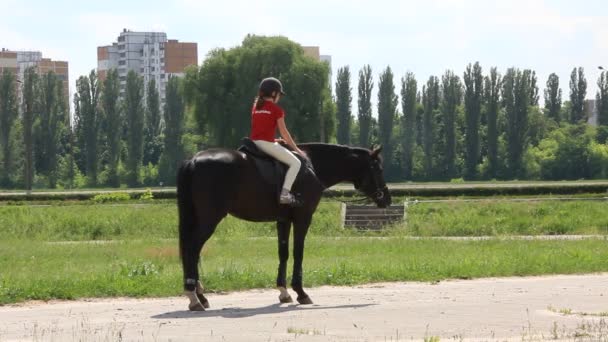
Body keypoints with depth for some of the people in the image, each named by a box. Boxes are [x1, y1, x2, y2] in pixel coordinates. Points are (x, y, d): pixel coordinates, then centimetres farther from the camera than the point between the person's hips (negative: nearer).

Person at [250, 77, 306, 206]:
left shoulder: (256, 107, 15)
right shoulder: (276, 109, -4)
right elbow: (284, 133, -3)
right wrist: (296, 149, 6)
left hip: (254, 142, 8)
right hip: (267, 144, -7)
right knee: (296, 163, -4)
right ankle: (285, 194, -20)